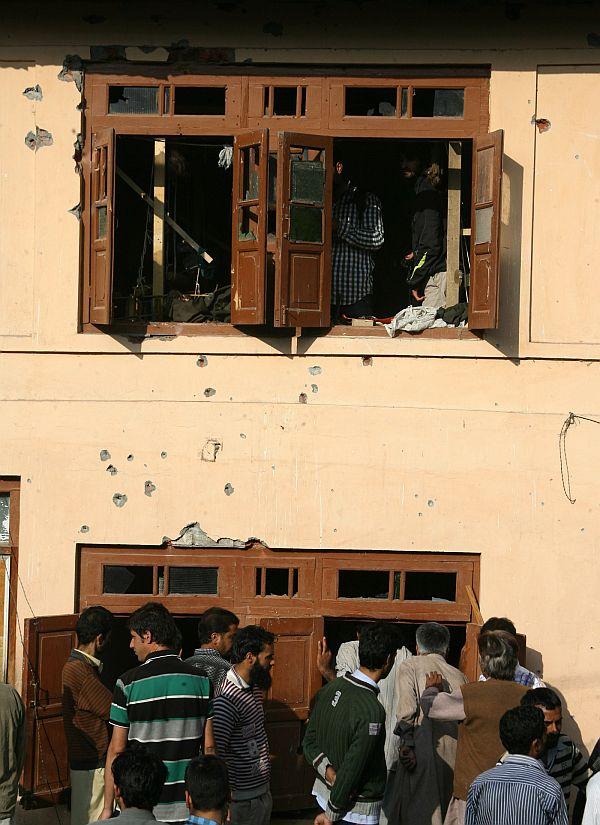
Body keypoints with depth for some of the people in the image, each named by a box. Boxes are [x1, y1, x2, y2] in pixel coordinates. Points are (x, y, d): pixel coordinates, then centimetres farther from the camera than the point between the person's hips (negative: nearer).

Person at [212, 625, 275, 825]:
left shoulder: (255, 687, 7)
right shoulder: (227, 698, -23)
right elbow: (215, 753, -24)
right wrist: (226, 800, -21)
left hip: (263, 791, 9)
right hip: (244, 799, -9)